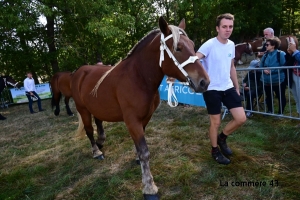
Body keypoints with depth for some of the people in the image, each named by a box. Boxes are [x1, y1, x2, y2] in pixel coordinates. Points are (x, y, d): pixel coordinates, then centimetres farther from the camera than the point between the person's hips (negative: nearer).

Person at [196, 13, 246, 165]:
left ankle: (222, 138, 29)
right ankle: (215, 151, 28)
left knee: (241, 118, 4)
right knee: (216, 122, 5)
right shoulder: (209, 45, -13)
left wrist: (237, 87, 19)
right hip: (212, 89, -6)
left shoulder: (231, 45, 8)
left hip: (228, 88, 6)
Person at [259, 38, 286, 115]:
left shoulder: (281, 54, -13)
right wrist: (264, 70, -12)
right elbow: (260, 66, 9)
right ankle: (270, 111, 38)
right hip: (267, 80, 6)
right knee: (268, 97, 19)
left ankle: (280, 112, 26)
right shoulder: (265, 55, 5)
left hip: (278, 80, -5)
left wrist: (272, 71, -21)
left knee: (281, 97, 9)